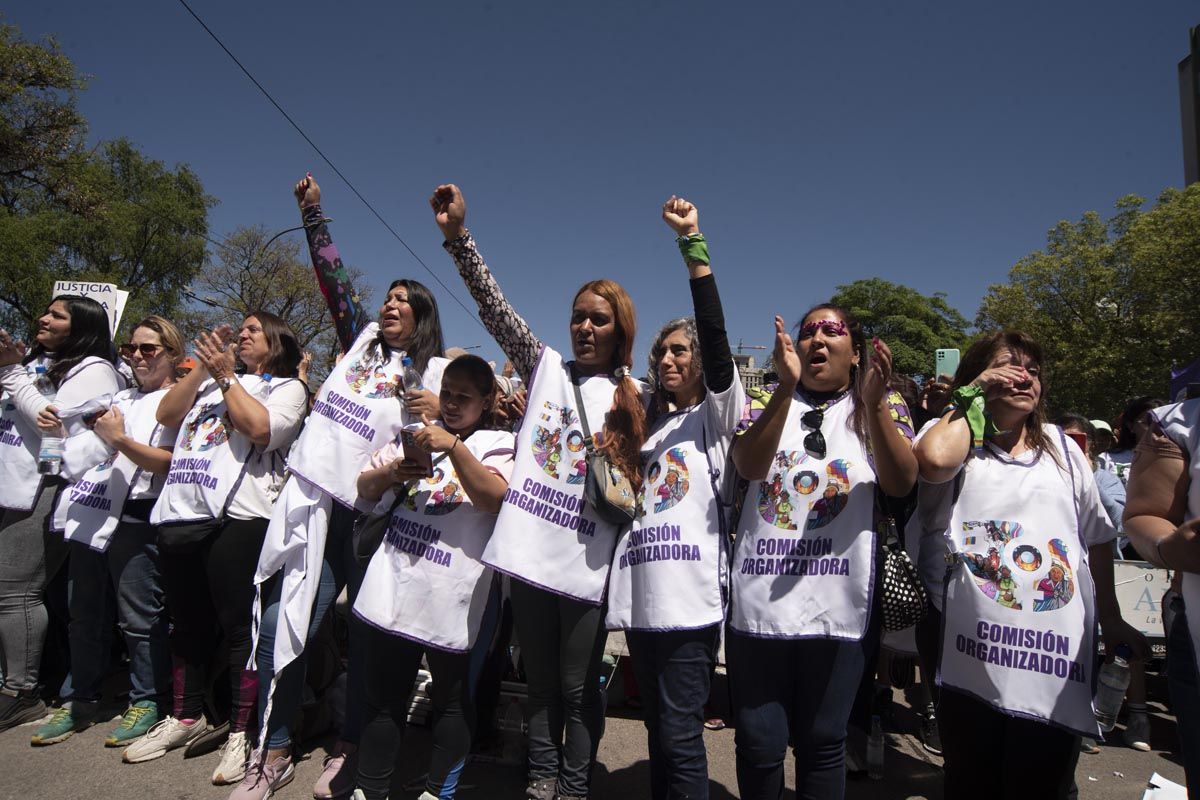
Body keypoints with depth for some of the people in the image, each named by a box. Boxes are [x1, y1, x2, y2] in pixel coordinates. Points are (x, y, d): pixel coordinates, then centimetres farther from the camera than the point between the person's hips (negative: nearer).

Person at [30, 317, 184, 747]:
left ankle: (146, 702, 11)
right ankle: (80, 700, 26)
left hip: (134, 519, -7)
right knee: (85, 615, 14)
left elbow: (171, 462, -11)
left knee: (138, 618, -1)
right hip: (91, 514, 7)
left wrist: (120, 440, -16)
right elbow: (90, 447, 28)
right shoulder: (122, 397, 23)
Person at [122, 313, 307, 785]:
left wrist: (225, 376, -4)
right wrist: (203, 368, 7)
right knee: (186, 624, 15)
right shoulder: (211, 381, 25)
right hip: (180, 515, 6)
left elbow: (260, 428, -12)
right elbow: (166, 414, 14)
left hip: (235, 517, -6)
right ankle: (186, 717, 30)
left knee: (238, 626, -4)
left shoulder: (286, 387, 6)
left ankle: (242, 730, 7)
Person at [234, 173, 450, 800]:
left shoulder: (436, 371, 8)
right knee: (281, 622, 1)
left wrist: (441, 411, -18)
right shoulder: (362, 341, 18)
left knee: (366, 631, 3)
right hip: (313, 495, 3)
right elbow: (333, 279, 17)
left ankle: (348, 748, 20)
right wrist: (313, 214, 17)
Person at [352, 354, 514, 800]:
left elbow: (496, 499, -17)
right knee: (384, 693, 13)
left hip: (452, 593, -4)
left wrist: (455, 447, -24)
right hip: (394, 584, 4)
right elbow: (365, 489, 15)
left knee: (451, 696, 10)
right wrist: (392, 472, -7)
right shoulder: (418, 433, 15)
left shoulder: (497, 444, 1)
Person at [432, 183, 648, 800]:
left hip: (587, 560, -2)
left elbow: (638, 478, 7)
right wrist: (457, 237, -10)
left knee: (578, 686, 8)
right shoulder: (547, 367, 8)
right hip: (530, 550, 3)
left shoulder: (633, 398, 3)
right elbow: (495, 309, -1)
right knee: (540, 681, 16)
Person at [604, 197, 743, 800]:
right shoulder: (647, 427, 21)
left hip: (690, 599, -6)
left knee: (681, 737, -3)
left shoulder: (716, 415, 4)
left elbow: (715, 336, -11)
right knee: (658, 732, 15)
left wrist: (693, 245, -15)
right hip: (641, 598, 6)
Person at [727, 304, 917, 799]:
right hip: (760, 602, 1)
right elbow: (748, 466, -12)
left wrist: (874, 403, -23)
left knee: (823, 741, 12)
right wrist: (787, 387, -22)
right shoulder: (768, 402, 7)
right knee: (759, 743, 9)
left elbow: (901, 484, -9)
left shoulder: (883, 406, 7)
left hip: (839, 605, 0)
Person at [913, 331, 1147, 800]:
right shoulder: (958, 440, 1)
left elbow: (1097, 536, 20)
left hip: (1057, 658, 4)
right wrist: (973, 398, -9)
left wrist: (1112, 620, 18)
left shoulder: (1060, 446, 13)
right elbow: (933, 461, -25)